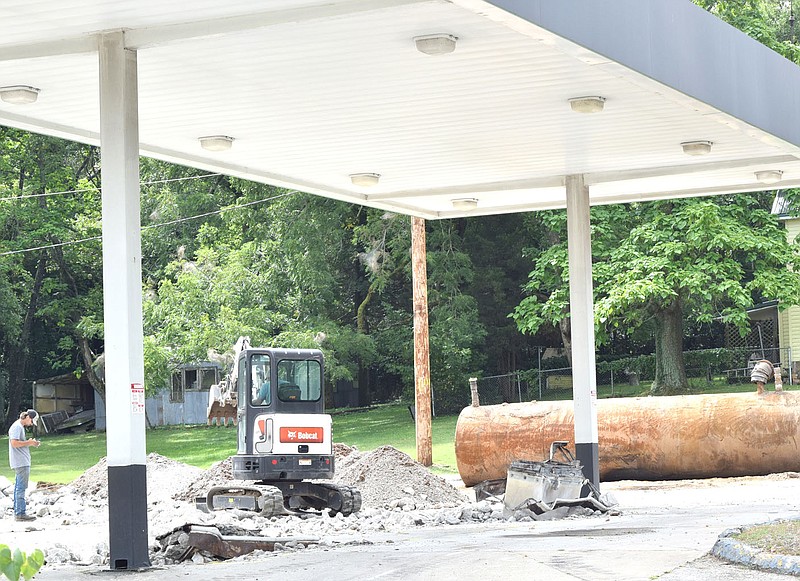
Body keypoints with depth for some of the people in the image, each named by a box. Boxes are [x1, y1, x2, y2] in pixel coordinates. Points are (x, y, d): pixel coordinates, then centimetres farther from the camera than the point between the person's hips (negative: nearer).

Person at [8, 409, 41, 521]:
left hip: (22, 462, 11)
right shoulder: (17, 427, -12)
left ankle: (17, 511, 17)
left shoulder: (20, 427, 20)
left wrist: (30, 443, 10)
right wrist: (29, 442, -14)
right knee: (21, 487, -10)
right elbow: (14, 443, -21)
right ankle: (20, 513, -10)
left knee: (19, 487, 13)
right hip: (21, 462, -11)